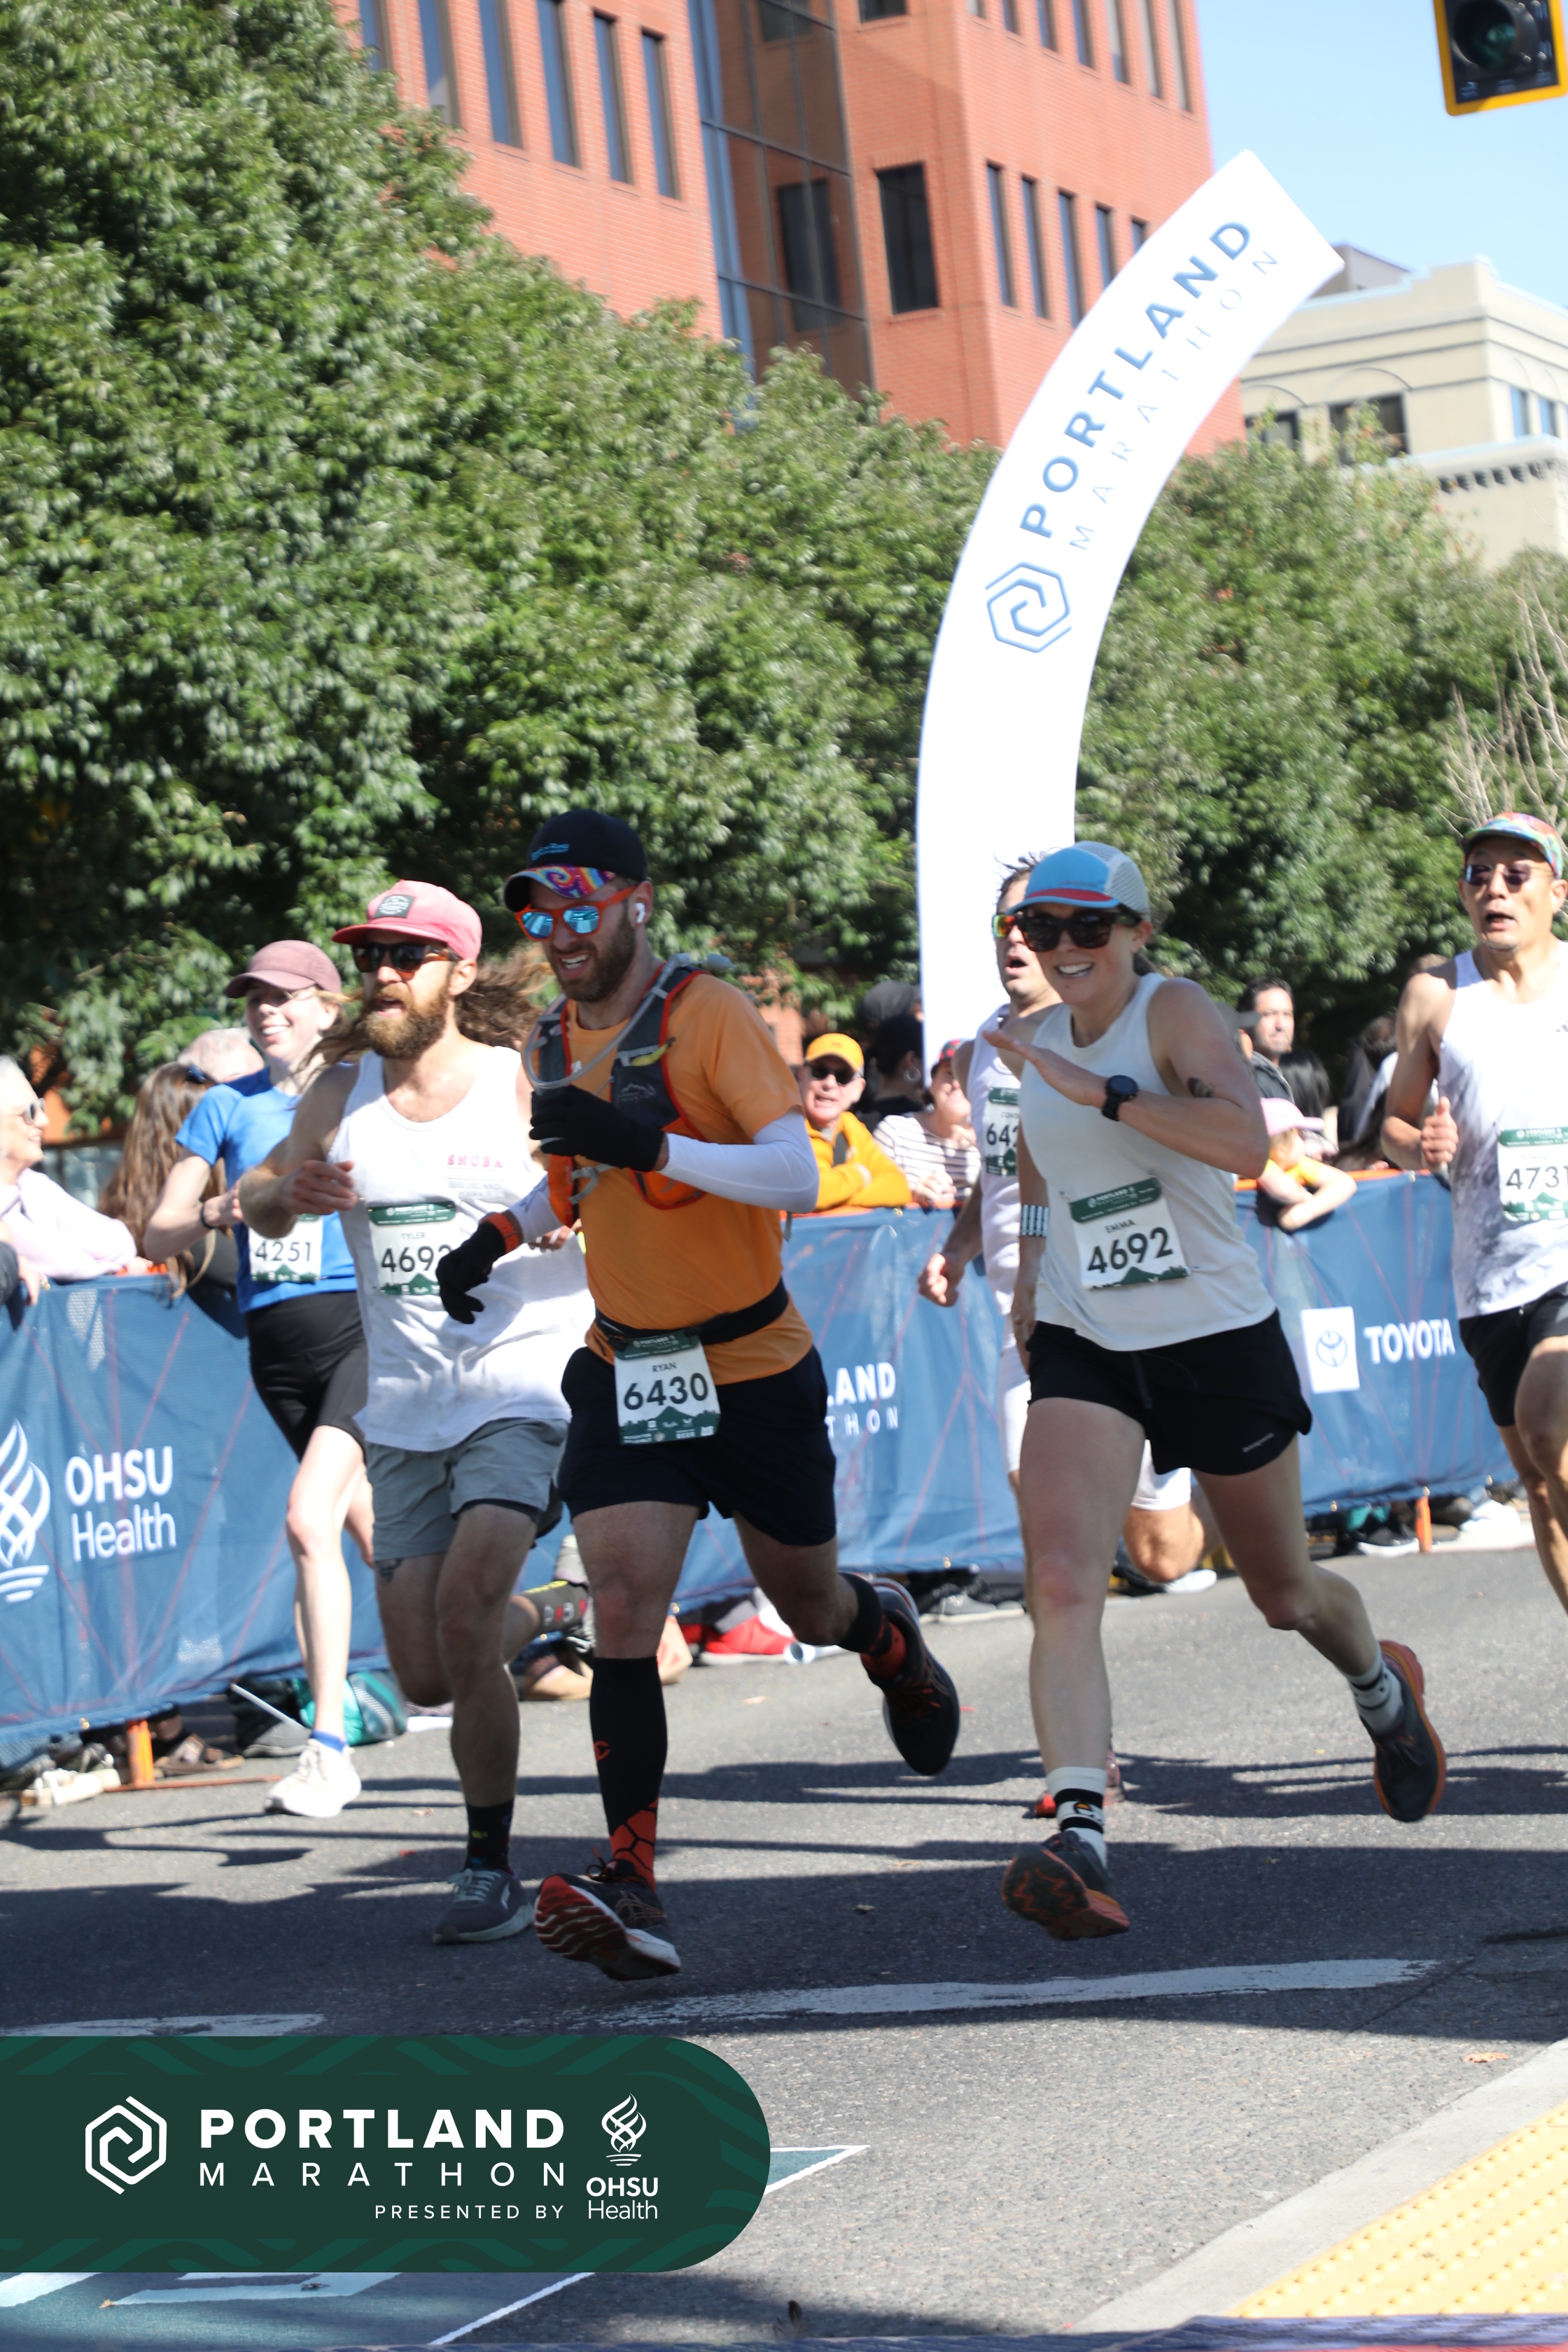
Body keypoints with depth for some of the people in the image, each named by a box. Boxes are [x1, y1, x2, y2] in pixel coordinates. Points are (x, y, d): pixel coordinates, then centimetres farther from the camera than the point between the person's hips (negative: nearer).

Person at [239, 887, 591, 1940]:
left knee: (460, 1614, -23)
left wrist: (570, 1213, -20)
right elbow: (261, 1201, 16)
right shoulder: (343, 1093, 5)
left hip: (522, 1389, -5)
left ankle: (493, 1868, -8)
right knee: (427, 1675, 5)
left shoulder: (522, 1085, -5)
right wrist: (287, 1194, -8)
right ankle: (549, 1613, 38)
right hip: (405, 1409, 5)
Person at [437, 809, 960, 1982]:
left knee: (810, 1608, 13)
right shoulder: (557, 1039, 5)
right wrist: (500, 1237, 9)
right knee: (623, 1608, -15)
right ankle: (632, 1888, -21)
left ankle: (891, 1634, 51)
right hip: (625, 1368, 4)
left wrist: (649, 1144, -38)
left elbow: (796, 1176, -27)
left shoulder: (708, 1013, -16)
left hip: (756, 1367, -4)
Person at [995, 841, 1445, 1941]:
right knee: (1063, 1585, -21)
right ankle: (1082, 1843, -31)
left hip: (1220, 1341, -4)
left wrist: (1103, 1092, -32)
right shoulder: (1042, 1043, 6)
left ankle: (1383, 1688, 51)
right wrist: (1031, 1267, 19)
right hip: (1085, 1350, 4)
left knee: (1285, 1591, 15)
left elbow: (1246, 1142, -32)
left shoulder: (1176, 1013, -13)